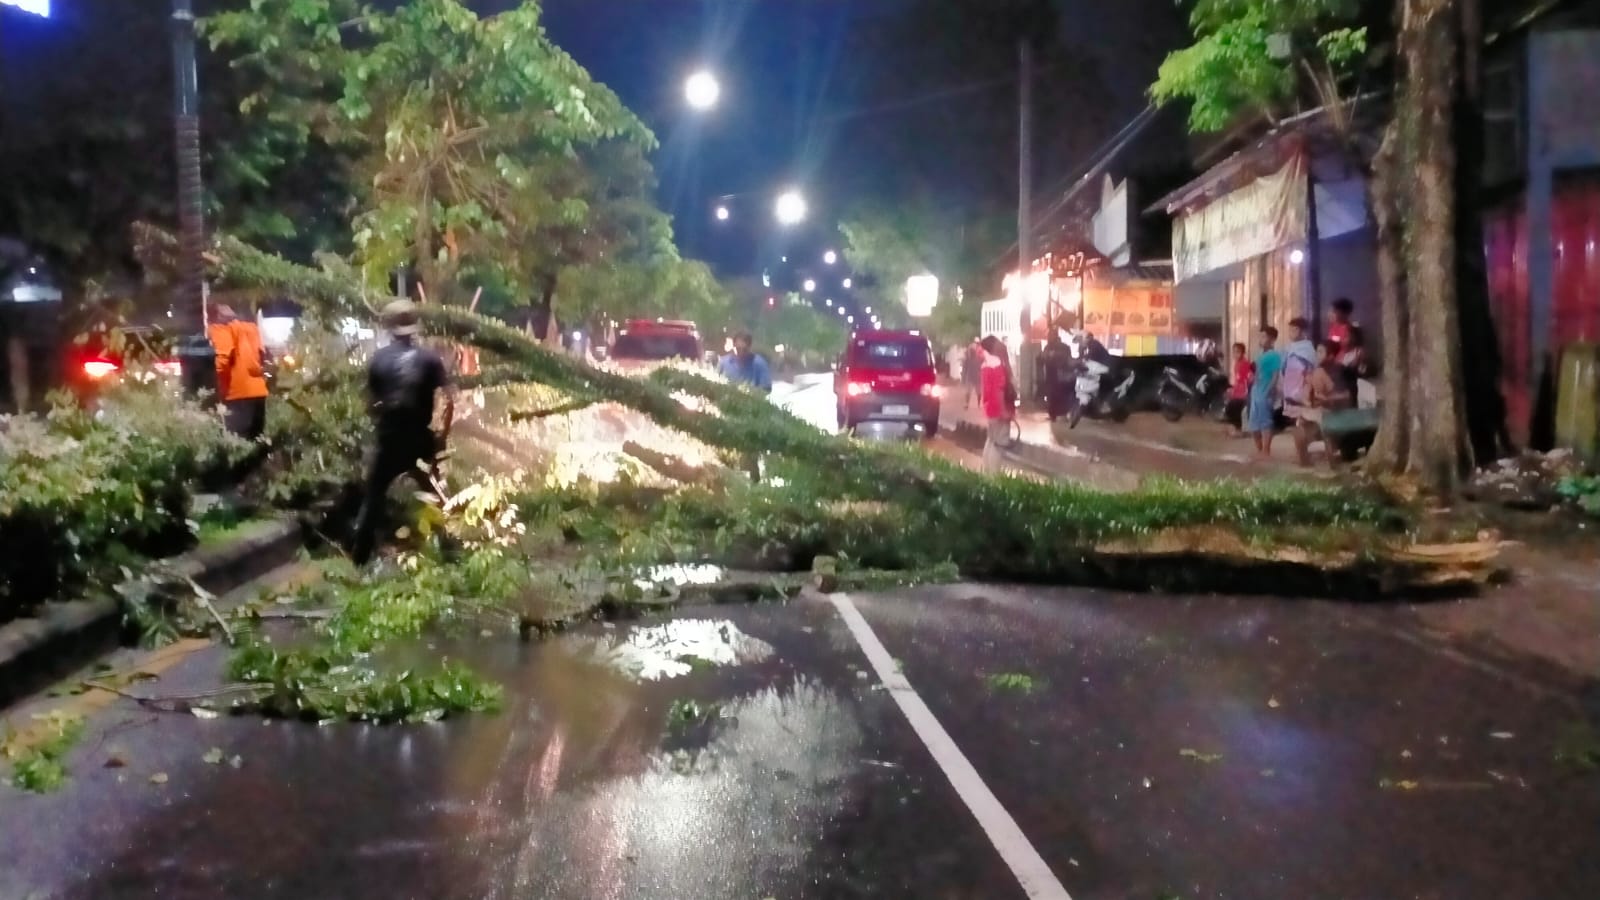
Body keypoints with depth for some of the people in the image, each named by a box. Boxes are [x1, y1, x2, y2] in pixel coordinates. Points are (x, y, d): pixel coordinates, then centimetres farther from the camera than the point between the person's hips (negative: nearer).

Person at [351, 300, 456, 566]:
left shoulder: (379, 359, -1)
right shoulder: (429, 358, -3)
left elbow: (370, 404, 0)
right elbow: (449, 400, -10)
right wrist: (443, 436, 0)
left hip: (388, 440, 0)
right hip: (421, 440, 0)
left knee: (373, 498, 12)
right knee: (435, 498, 15)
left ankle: (360, 559, 14)